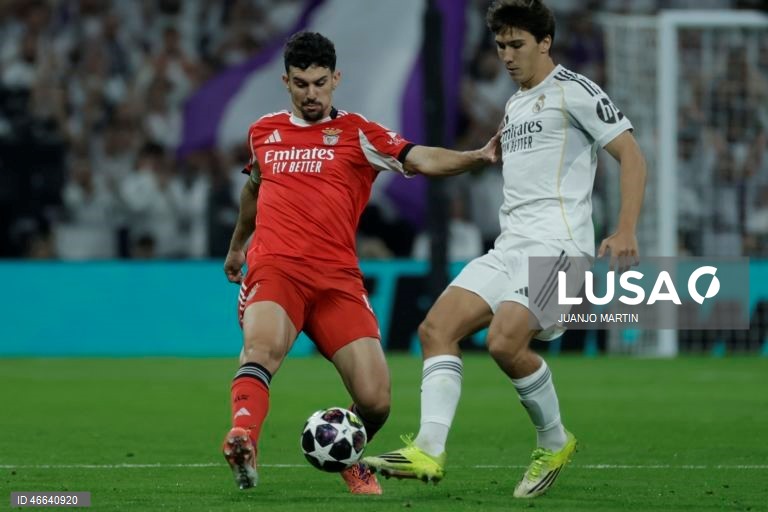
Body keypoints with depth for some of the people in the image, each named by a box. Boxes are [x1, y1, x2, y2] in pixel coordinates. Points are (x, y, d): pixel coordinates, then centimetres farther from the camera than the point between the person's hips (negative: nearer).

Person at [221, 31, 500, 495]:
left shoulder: (357, 134, 8)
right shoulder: (263, 132, 18)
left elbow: (421, 160, -7)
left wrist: (478, 157, -25)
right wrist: (237, 246, 52)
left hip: (338, 277, 0)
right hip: (275, 268, 0)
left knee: (375, 400, -9)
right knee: (262, 346, -35)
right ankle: (243, 441, -56)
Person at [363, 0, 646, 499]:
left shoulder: (573, 91, -3)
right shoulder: (515, 106, 23)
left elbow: (632, 156, -8)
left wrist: (626, 231, -18)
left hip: (557, 245, -9)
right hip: (510, 247, 9)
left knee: (504, 340, -25)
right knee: (437, 327, -8)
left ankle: (554, 443, -3)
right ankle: (428, 452, -16)